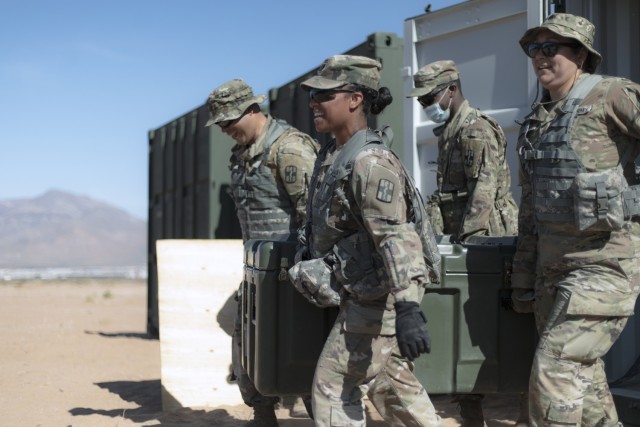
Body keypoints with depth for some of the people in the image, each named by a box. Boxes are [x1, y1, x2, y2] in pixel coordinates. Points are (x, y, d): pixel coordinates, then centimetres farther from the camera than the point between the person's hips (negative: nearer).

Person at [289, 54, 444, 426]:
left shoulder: (370, 162, -22)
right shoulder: (334, 154, 7)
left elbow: (395, 236, -33)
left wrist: (408, 308, -41)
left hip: (379, 296, -10)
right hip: (364, 294, 10)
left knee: (333, 385, -3)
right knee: (391, 382, 17)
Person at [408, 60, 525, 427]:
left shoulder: (476, 128, -12)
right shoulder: (448, 132, 18)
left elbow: (484, 189, -20)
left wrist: (467, 241, -24)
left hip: (487, 241, -10)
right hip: (462, 238, 10)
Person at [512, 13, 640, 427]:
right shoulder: (537, 118, 12)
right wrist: (524, 276, 17)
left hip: (606, 262, -8)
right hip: (553, 264, 8)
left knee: (555, 371, -13)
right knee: (582, 376, 14)